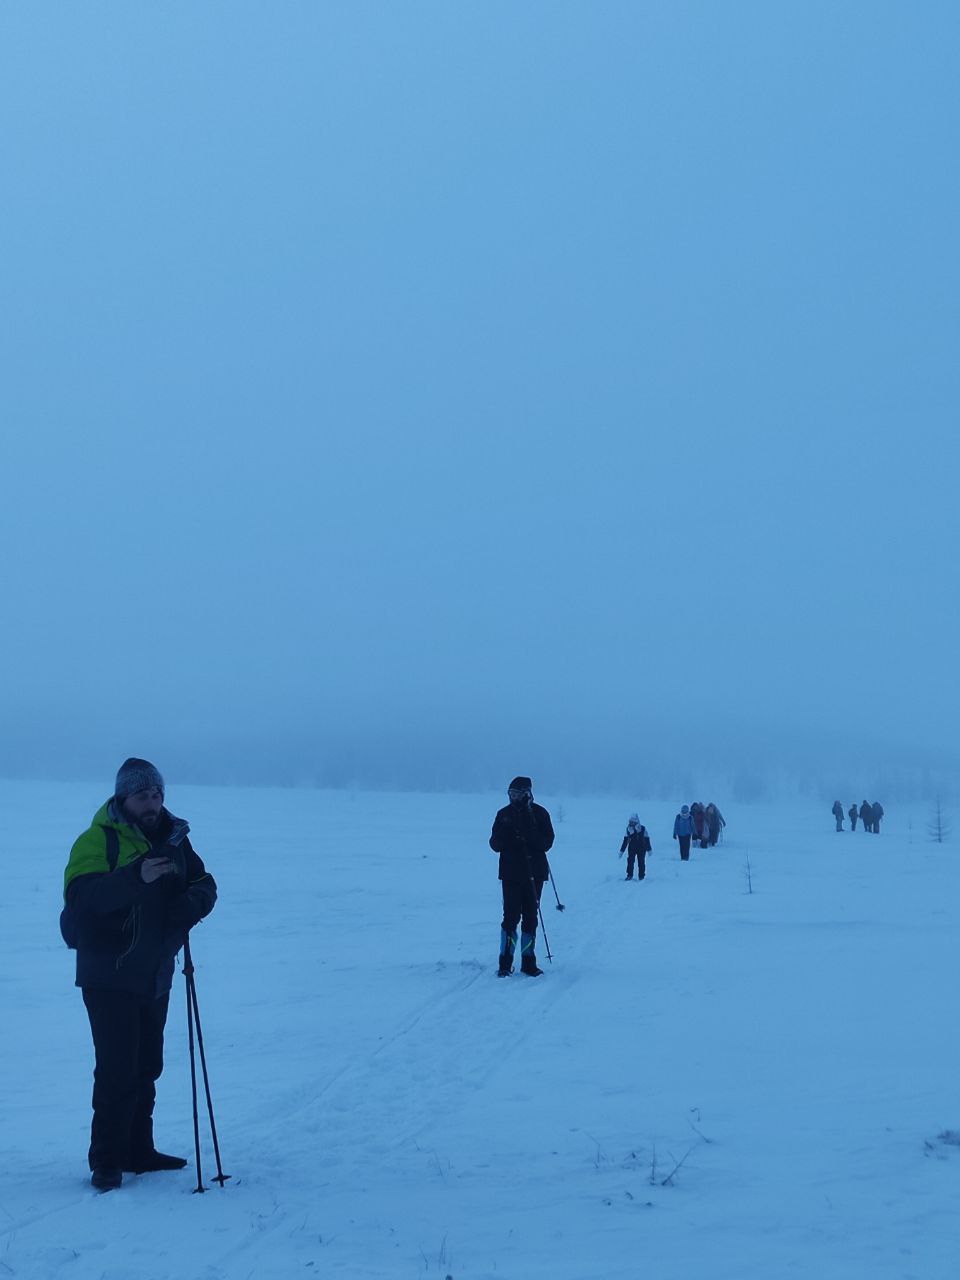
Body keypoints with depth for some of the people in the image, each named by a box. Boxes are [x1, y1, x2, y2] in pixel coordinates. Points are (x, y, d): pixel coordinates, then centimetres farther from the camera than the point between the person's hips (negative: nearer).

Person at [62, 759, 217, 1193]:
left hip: (154, 977, 7)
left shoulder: (173, 840, 9)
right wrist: (136, 877, -41)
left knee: (147, 1067, 14)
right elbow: (81, 893, -27)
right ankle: (106, 1161, 1)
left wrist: (192, 902, -14)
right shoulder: (97, 839, -12)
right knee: (117, 1070, -9)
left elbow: (204, 884, 9)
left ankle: (138, 1151, 26)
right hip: (109, 976, -6)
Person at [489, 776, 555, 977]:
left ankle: (528, 962, 12)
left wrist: (529, 837, -21)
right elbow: (495, 845, 4)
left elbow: (547, 843, -4)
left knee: (530, 917, 5)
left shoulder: (539, 814, 3)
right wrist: (503, 837, -18)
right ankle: (505, 963, -1)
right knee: (511, 916, -6)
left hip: (534, 873, 0)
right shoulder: (504, 814, 6)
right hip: (511, 872, 0)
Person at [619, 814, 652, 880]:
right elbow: (625, 841, 5)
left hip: (641, 848, -2)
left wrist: (649, 849, 1)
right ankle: (629, 875, -2)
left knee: (641, 862, -1)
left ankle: (641, 876, 9)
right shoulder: (629, 829, 0)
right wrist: (622, 850, 4)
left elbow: (647, 840, 0)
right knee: (630, 861, -9)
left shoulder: (642, 829, -7)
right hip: (631, 848, 2)